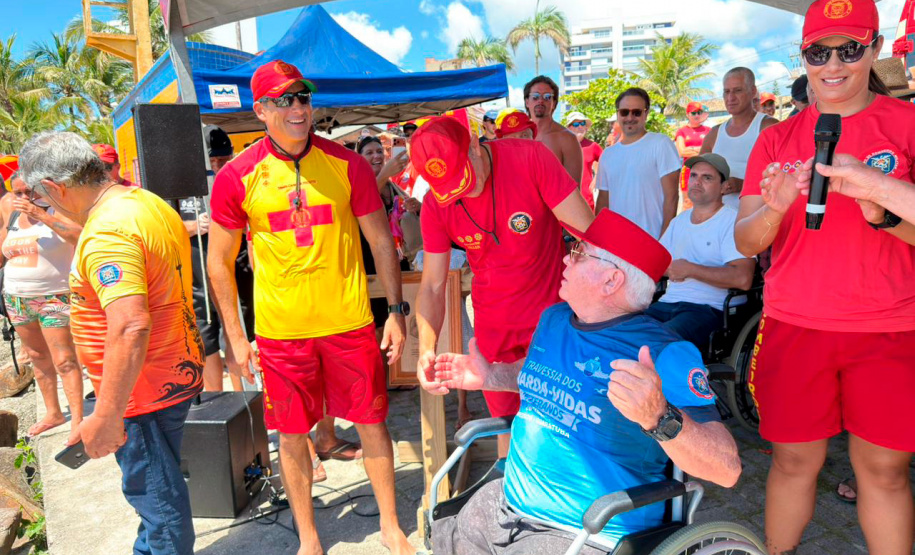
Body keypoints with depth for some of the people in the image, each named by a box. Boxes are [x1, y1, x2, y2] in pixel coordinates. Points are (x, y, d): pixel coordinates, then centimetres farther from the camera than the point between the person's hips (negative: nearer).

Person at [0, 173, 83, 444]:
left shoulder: (56, 209, -11)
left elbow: (81, 236, -31)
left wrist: (41, 215, -33)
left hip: (55, 297, -7)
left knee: (64, 360, -6)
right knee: (38, 357, 14)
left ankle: (77, 421, 0)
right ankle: (53, 413, 27)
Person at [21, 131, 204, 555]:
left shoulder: (107, 231, -25)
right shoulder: (150, 202, 6)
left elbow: (130, 326, -33)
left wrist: (106, 417, -28)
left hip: (140, 387, -10)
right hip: (177, 370, 10)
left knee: (155, 493, 8)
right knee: (154, 485, 27)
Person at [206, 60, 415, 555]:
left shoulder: (348, 164, -2)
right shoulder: (236, 177, -3)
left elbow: (381, 240, 4)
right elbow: (219, 261, 4)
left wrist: (396, 311, 0)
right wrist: (235, 338, 1)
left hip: (350, 322, 0)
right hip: (280, 329, 0)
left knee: (371, 423, 10)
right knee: (291, 434, 12)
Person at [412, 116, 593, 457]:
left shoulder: (529, 158, -18)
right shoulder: (435, 205, -10)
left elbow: (590, 234, -17)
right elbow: (432, 287, -5)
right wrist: (426, 349, -20)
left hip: (553, 312, -2)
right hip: (494, 323, 2)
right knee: (507, 423, 10)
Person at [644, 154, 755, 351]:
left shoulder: (734, 221, -1)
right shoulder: (679, 221, 22)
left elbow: (743, 279, -15)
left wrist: (689, 269, -10)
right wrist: (670, 269, -1)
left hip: (708, 309, -6)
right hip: (666, 304, 6)